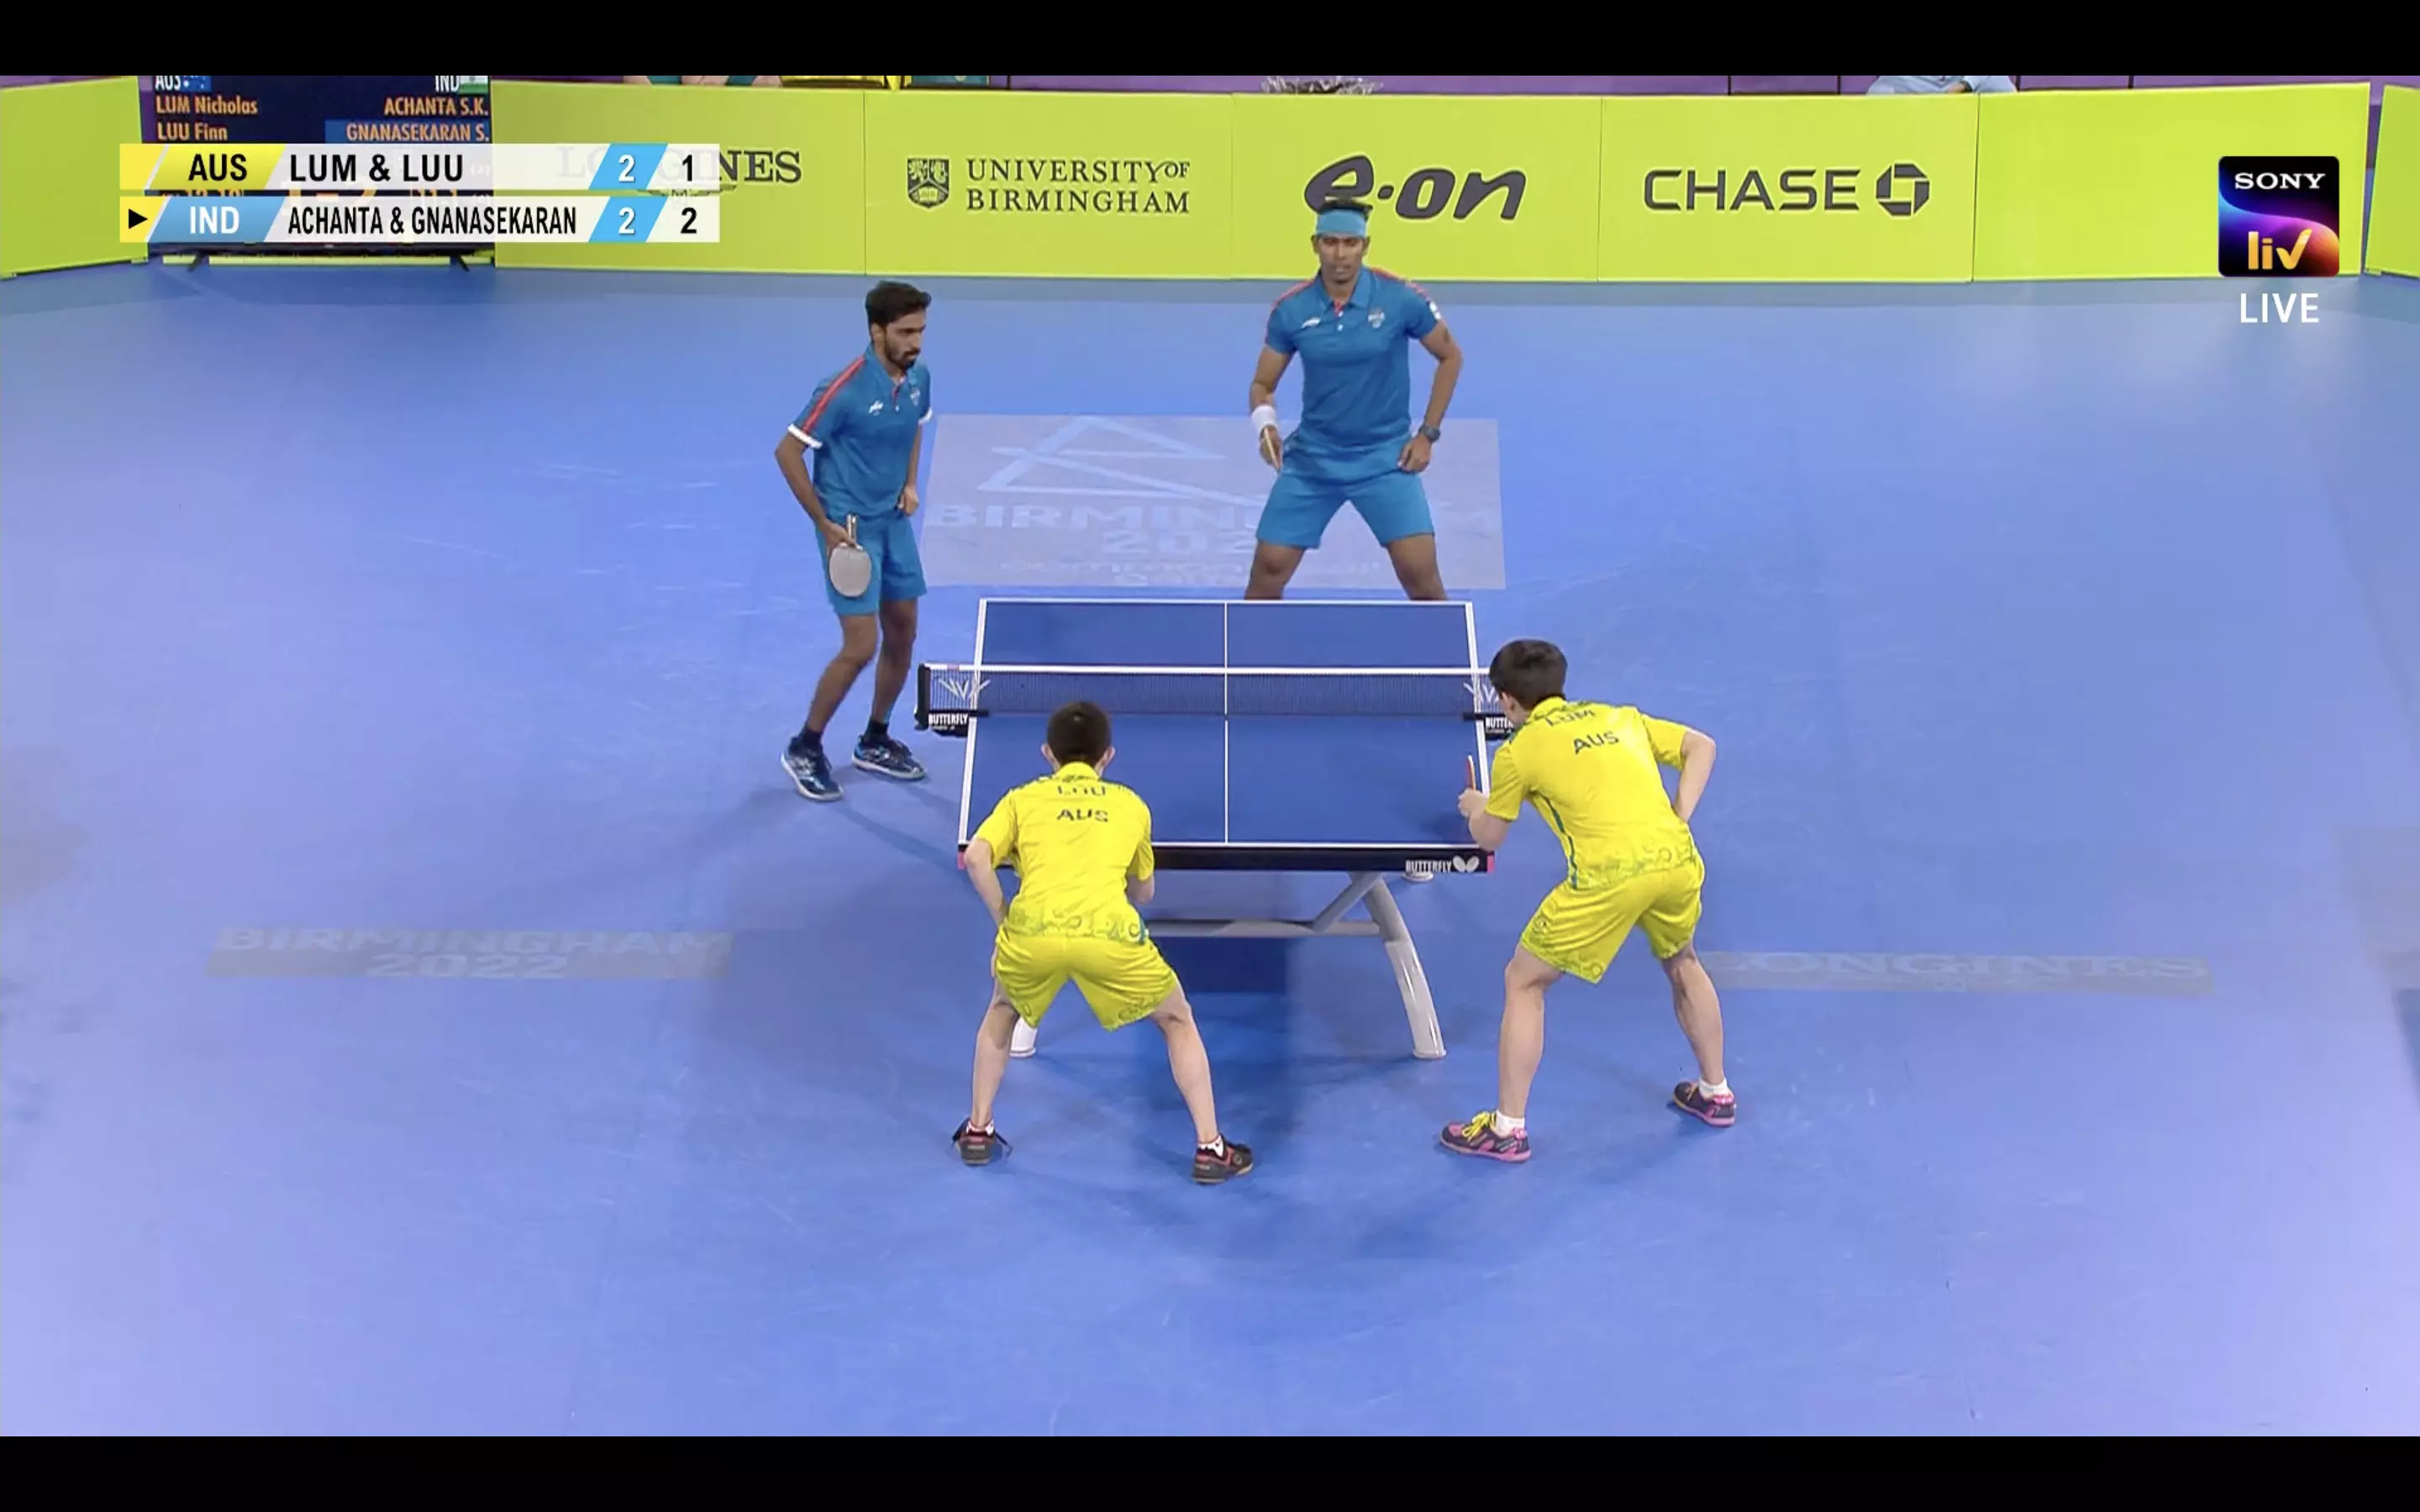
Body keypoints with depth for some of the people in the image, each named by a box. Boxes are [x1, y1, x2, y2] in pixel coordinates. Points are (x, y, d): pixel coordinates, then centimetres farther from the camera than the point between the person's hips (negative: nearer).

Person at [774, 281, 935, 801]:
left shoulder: (919, 377, -1)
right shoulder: (844, 390, -23)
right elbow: (788, 451, -16)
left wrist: (910, 484, 4)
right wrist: (825, 525, -15)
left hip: (894, 522, 7)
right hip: (850, 528, -7)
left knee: (902, 635, 12)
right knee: (860, 647, -9)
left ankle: (875, 742, 31)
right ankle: (804, 749, 9)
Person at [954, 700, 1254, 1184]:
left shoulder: (1022, 799, 23)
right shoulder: (1131, 805, 27)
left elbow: (975, 858, 5)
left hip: (1032, 931, 1)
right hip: (1109, 931, -1)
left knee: (1003, 1011, 35)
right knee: (1178, 1021, 25)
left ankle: (978, 1131, 34)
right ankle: (1210, 1148, 20)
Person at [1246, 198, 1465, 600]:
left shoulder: (1402, 299, -12)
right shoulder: (1290, 310, -7)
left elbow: (1450, 357, 3)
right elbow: (1263, 384, 3)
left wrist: (1428, 434, -1)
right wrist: (1266, 425, -19)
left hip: (1386, 457, -2)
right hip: (1312, 458, 2)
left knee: (1419, 570, -12)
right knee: (1269, 567, 0)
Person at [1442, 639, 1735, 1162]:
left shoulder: (1519, 752, 7)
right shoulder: (1619, 718, 21)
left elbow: (1488, 838, 18)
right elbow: (1701, 746, 21)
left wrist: (1475, 808, 40)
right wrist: (1678, 820, 15)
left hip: (1609, 877, -5)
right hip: (1677, 859, 5)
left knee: (1523, 982, 13)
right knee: (1682, 963, 35)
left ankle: (1508, 1128, 13)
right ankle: (1716, 1093, 45)